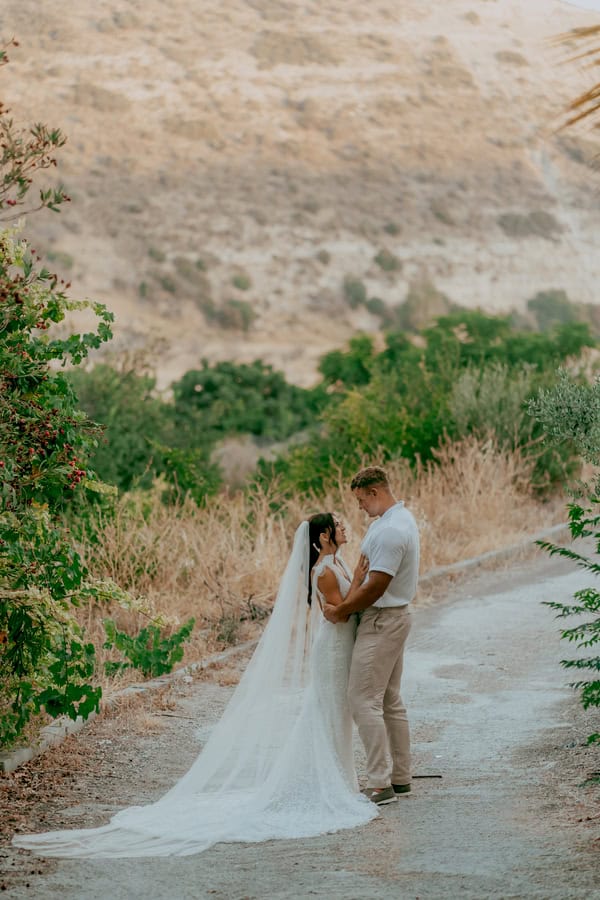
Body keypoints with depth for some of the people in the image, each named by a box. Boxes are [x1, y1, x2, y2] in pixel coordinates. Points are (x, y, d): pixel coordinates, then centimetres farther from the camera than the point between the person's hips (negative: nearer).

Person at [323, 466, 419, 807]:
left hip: (382, 621, -11)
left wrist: (340, 611, -10)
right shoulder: (402, 518, 11)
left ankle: (380, 784, -9)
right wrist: (346, 605, 1)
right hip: (395, 616, 11)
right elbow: (368, 572, 12)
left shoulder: (390, 530, -23)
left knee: (364, 699, -9)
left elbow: (374, 589, -23)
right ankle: (400, 777, 21)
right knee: (390, 700, 15)